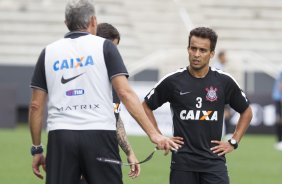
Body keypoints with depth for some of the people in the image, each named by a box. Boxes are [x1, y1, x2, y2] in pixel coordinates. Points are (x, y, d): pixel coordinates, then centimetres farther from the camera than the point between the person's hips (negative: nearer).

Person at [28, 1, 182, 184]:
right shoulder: (104, 47, 4)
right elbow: (125, 93, -6)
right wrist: (153, 133, -8)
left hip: (60, 136, 2)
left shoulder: (48, 52, 11)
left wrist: (36, 149, 16)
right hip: (99, 135, -2)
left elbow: (36, 105, 9)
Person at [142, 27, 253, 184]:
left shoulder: (224, 82, 2)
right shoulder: (173, 81, 0)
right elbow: (146, 106, 12)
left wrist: (233, 143, 8)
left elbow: (246, 112, 16)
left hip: (214, 160, 0)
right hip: (182, 160, 0)